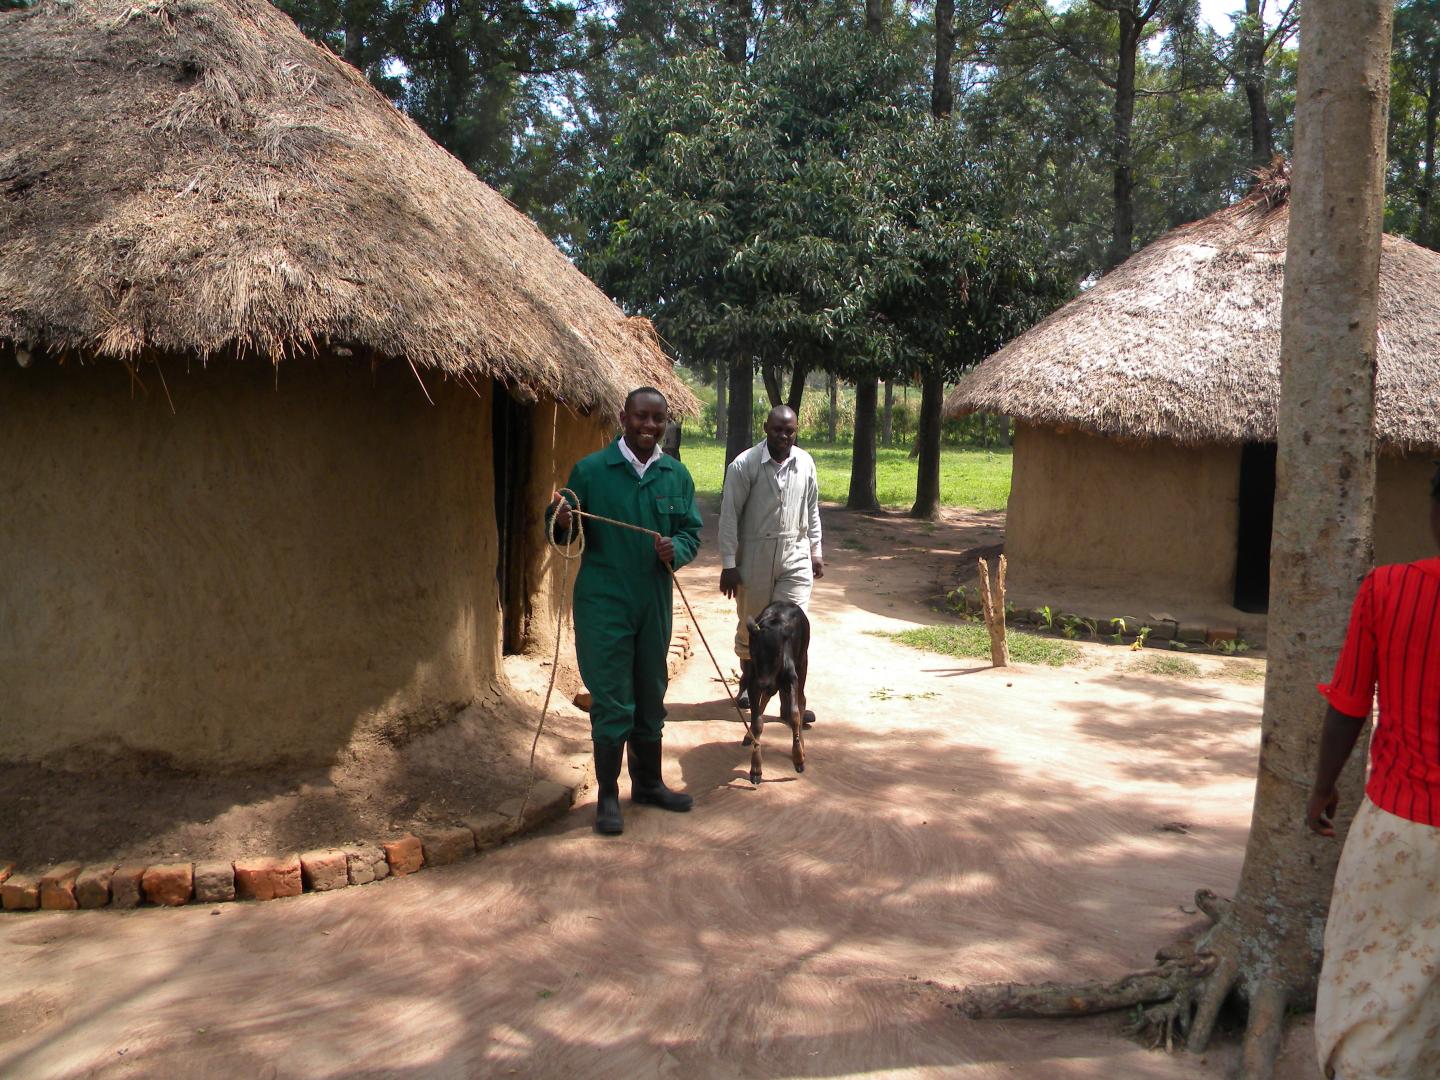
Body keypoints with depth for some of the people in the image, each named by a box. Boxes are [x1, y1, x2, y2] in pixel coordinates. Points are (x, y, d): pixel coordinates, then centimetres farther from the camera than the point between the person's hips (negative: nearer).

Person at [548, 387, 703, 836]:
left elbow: (691, 531, 7)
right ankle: (607, 796, 15)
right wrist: (562, 523, -24)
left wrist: (677, 550, -15)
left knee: (650, 697, 17)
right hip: (603, 603, -4)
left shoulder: (676, 475, 4)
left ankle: (648, 782, 34)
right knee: (612, 701, -1)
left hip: (655, 602, 4)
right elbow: (568, 533, -1)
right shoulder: (590, 470, -6)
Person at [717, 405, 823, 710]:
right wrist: (728, 565, -12)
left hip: (795, 555, 2)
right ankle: (748, 682, 35)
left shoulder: (805, 463, 3)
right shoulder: (744, 465, -11)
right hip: (754, 556, -2)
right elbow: (729, 516, -10)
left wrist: (816, 552, 13)